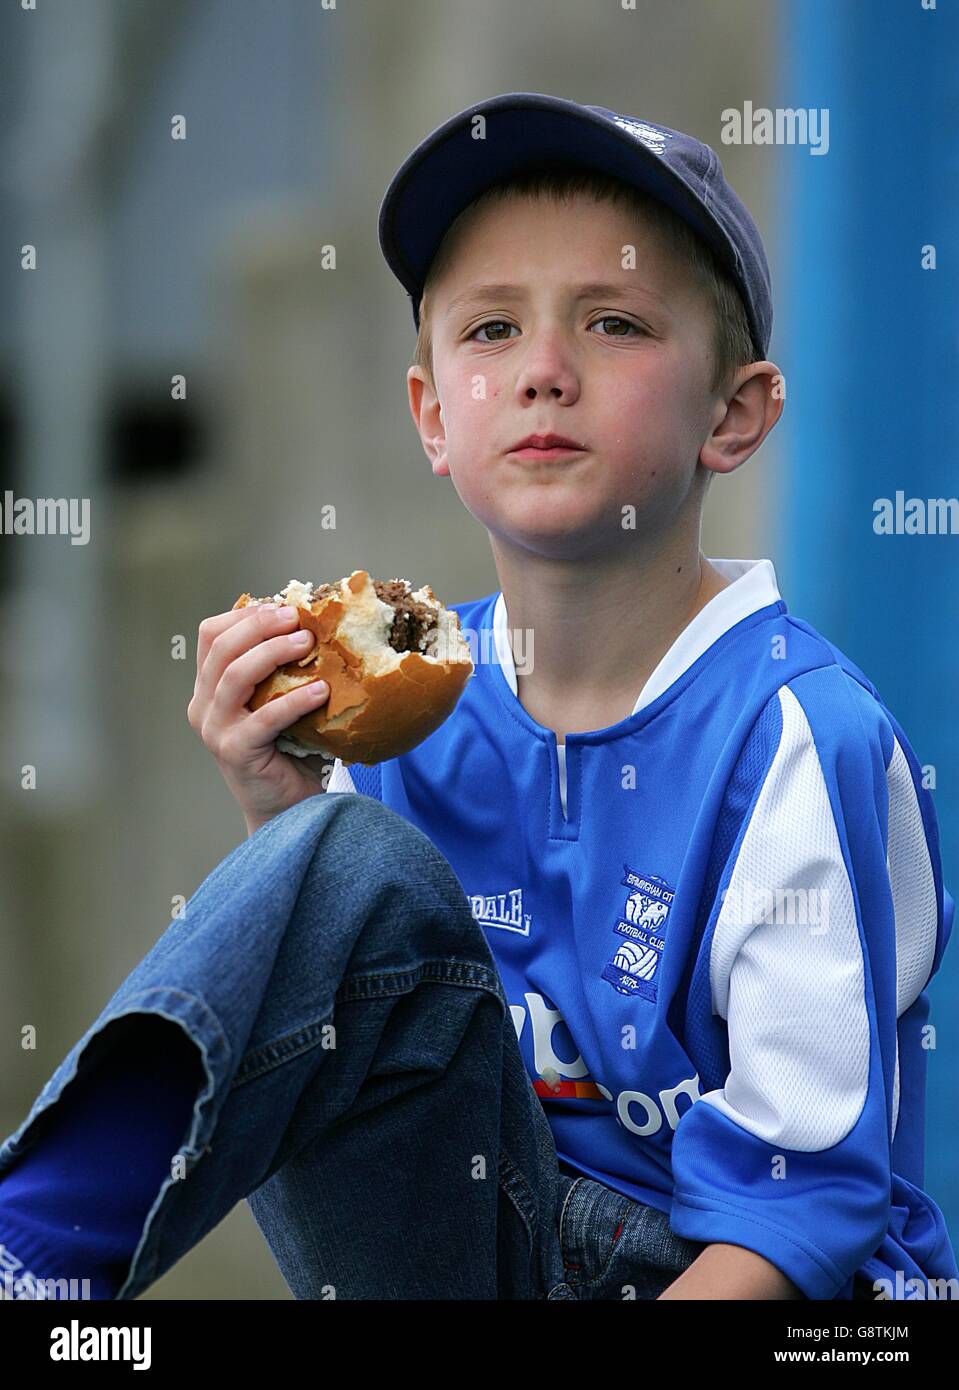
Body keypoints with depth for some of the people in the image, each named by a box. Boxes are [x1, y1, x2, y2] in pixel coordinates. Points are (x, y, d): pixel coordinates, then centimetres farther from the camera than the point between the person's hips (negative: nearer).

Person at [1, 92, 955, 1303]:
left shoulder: (803, 736, -13)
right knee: (362, 865, -20)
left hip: (707, 1270, -4)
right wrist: (284, 828, -10)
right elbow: (316, 1009, 7)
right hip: (452, 1246, 4)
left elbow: (803, 1195, -13)